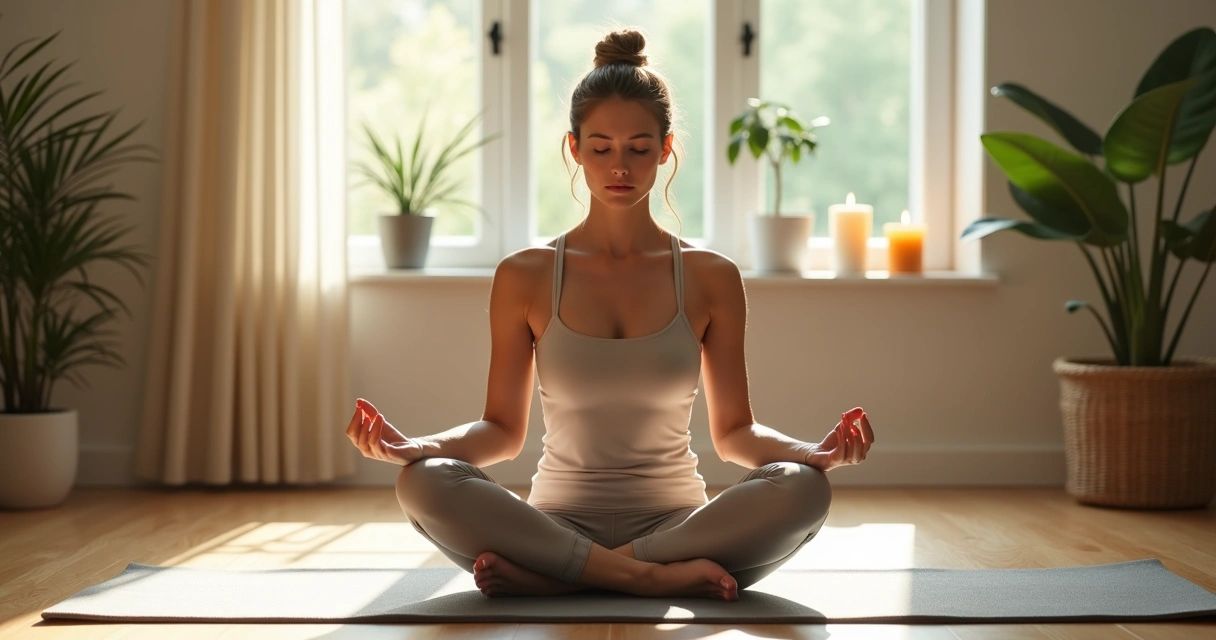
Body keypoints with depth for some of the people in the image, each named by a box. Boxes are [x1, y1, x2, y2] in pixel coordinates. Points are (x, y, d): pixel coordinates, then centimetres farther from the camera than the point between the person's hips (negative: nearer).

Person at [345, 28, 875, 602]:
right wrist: (414, 446, -15)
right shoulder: (524, 277, 4)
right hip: (558, 523, 0)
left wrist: (816, 451, -15)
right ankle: (659, 576, -29)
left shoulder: (711, 278, 5)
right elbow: (502, 429, 5)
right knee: (423, 483, -29)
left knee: (802, 488, -30)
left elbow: (733, 431, 6)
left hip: (676, 521, 1)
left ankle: (554, 579, -26)